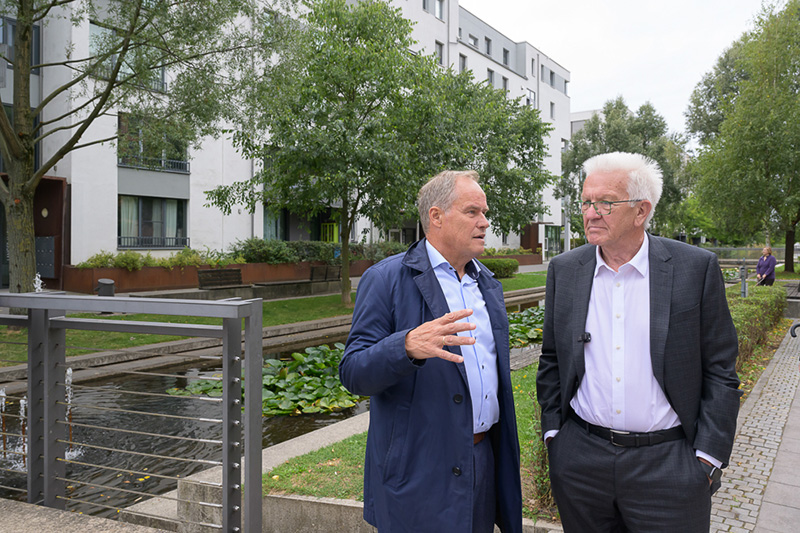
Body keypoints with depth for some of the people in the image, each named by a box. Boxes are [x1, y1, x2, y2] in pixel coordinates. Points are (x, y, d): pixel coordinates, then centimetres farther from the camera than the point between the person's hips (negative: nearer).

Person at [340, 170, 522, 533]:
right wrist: (408, 346, -35)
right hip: (418, 473, -6)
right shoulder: (386, 280, -10)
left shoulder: (487, 283, 12)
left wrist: (503, 451, 18)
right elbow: (353, 373, -16)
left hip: (483, 461, 6)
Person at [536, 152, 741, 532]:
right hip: (580, 458, 3)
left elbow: (719, 370, -3)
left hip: (667, 460, -2)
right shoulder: (564, 270, 2)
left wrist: (707, 456, -5)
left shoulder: (696, 268, -5)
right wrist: (553, 431, 6)